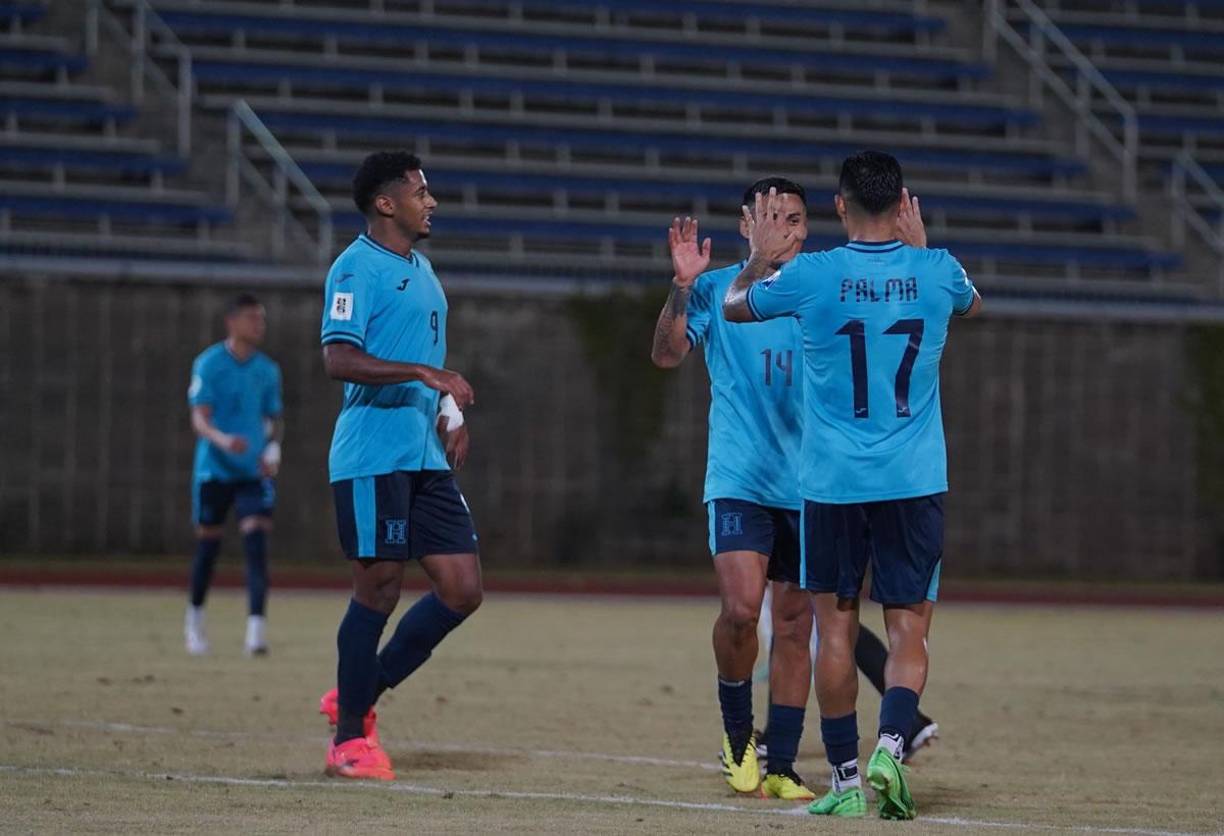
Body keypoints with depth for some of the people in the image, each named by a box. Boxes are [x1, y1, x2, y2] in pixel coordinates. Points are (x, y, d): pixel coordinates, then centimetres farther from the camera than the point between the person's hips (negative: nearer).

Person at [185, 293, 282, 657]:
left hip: (254, 471, 2)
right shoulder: (208, 364, -6)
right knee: (208, 544, 7)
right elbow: (200, 419, -12)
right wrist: (223, 440, -33)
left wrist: (273, 449, -2)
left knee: (256, 542, -14)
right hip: (214, 470, -2)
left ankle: (256, 628, -19)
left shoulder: (268, 370, 8)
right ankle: (195, 617, 31)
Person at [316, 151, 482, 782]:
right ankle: (350, 736, 6)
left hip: (425, 458, 9)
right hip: (372, 457, -9)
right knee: (379, 587, -6)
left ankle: (358, 698, 15)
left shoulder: (421, 270, 19)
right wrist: (423, 373, -27)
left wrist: (449, 410, 14)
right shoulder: (357, 268, -9)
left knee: (462, 589, 3)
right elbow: (339, 358, -20)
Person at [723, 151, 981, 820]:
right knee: (909, 632, 4)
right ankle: (890, 747, -18)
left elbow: (733, 306, 13)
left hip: (832, 482, -1)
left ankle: (846, 780, 9)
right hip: (915, 482, 1)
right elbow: (972, 304, 25)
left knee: (835, 628, 9)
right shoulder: (936, 272, -2)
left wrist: (761, 257, 30)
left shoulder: (810, 276, -7)